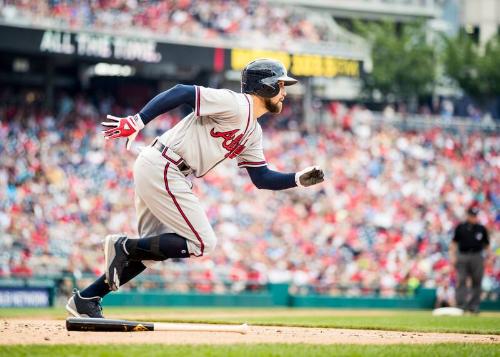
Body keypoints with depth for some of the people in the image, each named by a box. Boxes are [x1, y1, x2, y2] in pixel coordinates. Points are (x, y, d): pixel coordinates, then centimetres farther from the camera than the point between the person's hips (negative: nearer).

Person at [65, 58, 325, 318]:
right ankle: (124, 246, -6)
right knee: (202, 243, -10)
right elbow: (181, 92, -18)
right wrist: (137, 122, -23)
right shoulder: (235, 104, -11)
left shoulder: (253, 133, 18)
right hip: (161, 169, -10)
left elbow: (262, 178, 20)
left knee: (153, 249, 14)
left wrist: (299, 179, 5)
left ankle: (85, 299, 17)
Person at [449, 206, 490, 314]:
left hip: (477, 257, 1)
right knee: (461, 281, -7)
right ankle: (461, 304, -8)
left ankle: (474, 305, 9)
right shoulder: (461, 227, 6)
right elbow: (454, 242, 8)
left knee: (476, 281, 2)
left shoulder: (481, 229, 9)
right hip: (462, 256, -1)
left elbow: (486, 244, 13)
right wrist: (452, 256, -2)